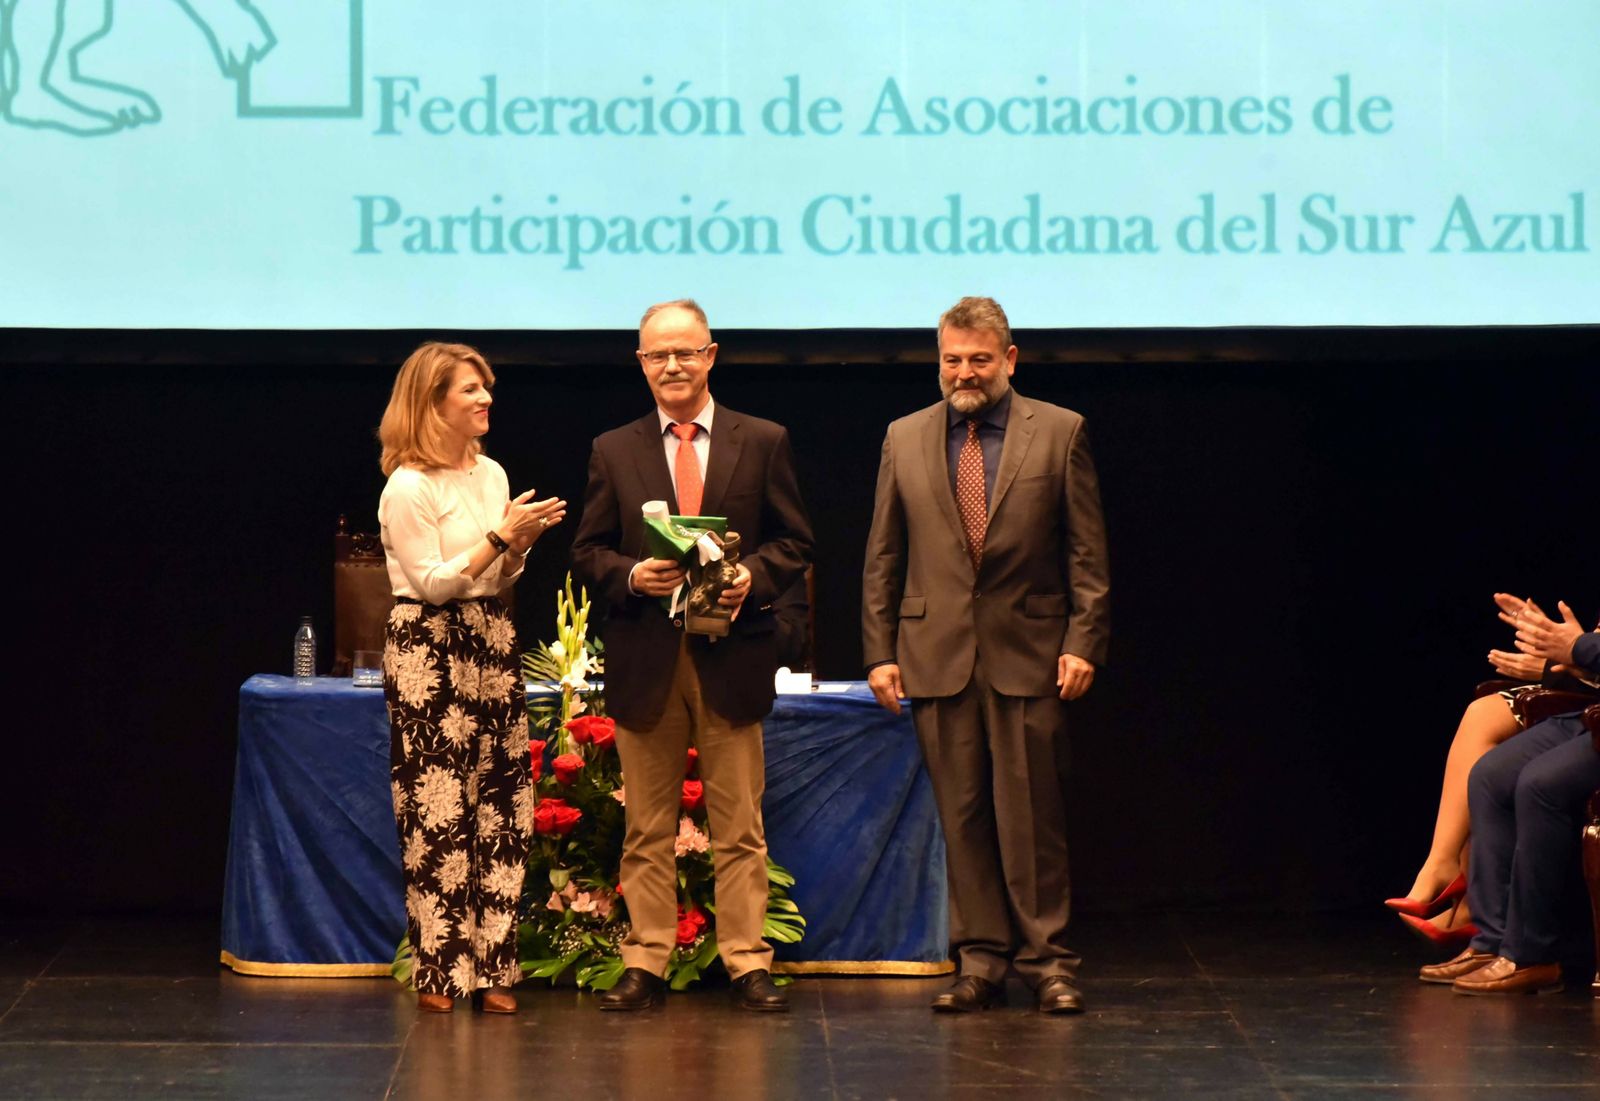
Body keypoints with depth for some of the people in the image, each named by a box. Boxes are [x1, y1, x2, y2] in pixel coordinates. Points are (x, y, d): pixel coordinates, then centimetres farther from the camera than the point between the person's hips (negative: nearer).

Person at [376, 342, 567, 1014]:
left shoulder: (491, 474, 13)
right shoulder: (409, 487, -9)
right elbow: (433, 583, -12)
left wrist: (524, 541, 0)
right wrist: (501, 536, -14)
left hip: (491, 645, 7)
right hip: (428, 651, -7)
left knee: (501, 811, 3)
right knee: (438, 817, -6)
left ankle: (489, 969, 8)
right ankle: (440, 973, 1)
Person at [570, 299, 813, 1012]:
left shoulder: (762, 443, 7)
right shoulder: (613, 452, 9)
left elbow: (794, 541, 7)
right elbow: (587, 552, 9)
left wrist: (754, 576, -12)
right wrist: (630, 575, -11)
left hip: (733, 657, -1)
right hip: (645, 660, 1)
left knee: (739, 826, 1)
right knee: (647, 830, 5)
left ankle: (748, 965, 5)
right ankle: (645, 965, 8)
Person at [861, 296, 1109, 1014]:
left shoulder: (1059, 433, 4)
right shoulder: (905, 439, 11)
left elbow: (1087, 552, 2)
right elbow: (883, 558, 12)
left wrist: (1083, 643, -7)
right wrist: (879, 651, 4)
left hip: (1028, 656, -2)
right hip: (936, 654, 2)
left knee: (1031, 812, -3)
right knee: (962, 814, 3)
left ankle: (1046, 959, 5)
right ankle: (980, 961, 9)